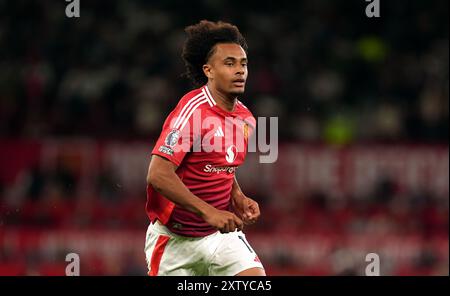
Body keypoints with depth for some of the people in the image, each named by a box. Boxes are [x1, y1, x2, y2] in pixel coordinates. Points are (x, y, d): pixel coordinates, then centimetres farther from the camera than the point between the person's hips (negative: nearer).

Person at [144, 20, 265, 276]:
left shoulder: (246, 118, 4)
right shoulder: (192, 110, -19)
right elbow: (158, 175, -27)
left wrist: (238, 197, 3)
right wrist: (208, 212, -31)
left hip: (222, 233, 6)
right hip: (175, 239, -5)